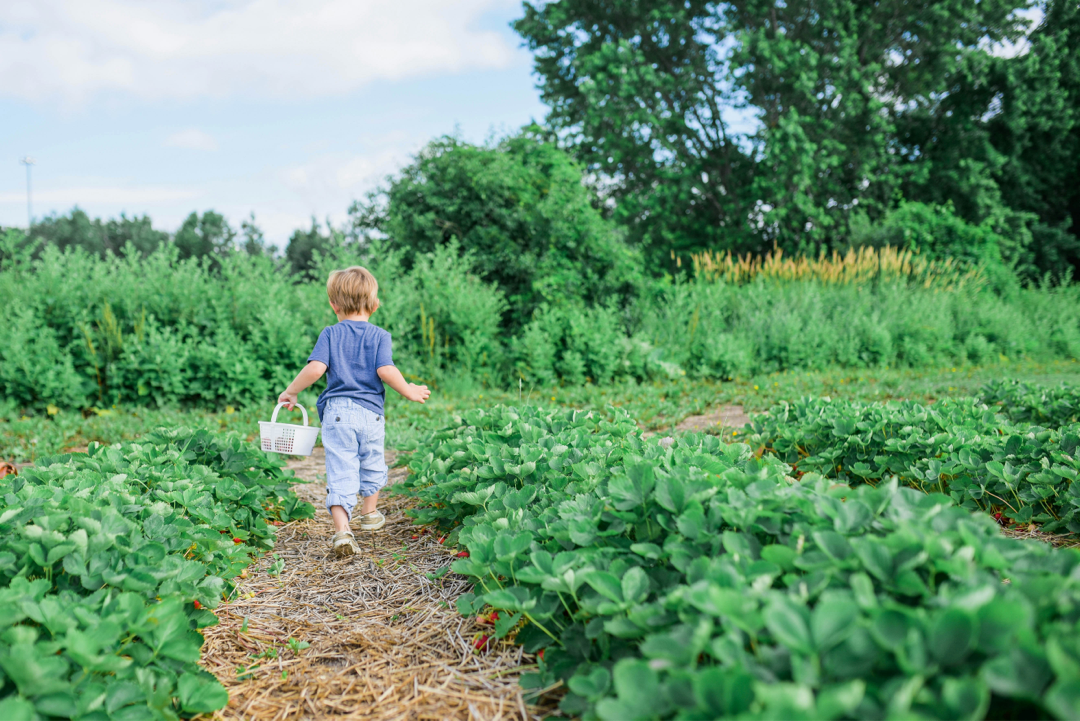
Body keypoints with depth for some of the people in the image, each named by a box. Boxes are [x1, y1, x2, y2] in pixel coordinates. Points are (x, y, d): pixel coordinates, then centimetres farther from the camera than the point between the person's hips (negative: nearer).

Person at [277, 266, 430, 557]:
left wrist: (291, 391, 5)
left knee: (340, 472, -3)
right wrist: (409, 391, 3)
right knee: (372, 465, 22)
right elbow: (385, 371, -11)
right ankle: (369, 514, 41)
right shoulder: (379, 335, 2)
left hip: (336, 411, -1)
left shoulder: (330, 334, 3)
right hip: (370, 412, 1)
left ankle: (342, 530, -17)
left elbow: (315, 368, -9)